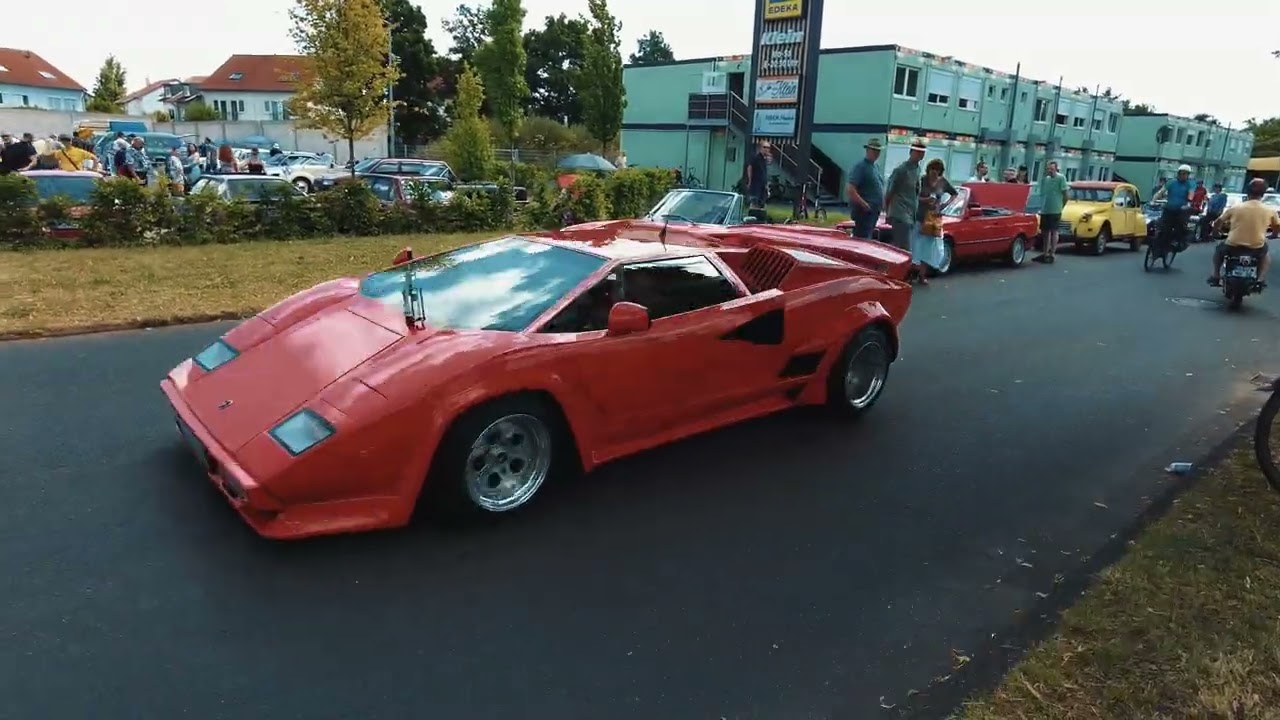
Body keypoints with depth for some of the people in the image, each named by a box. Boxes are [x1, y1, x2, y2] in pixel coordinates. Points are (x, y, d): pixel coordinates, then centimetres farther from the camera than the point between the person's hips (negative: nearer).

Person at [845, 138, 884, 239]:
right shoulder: (860, 166, -11)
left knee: (866, 240, 13)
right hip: (864, 212, -10)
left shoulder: (874, 166, 18)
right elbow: (849, 190, -21)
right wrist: (865, 204, -21)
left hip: (874, 211, 10)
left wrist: (883, 203, 14)